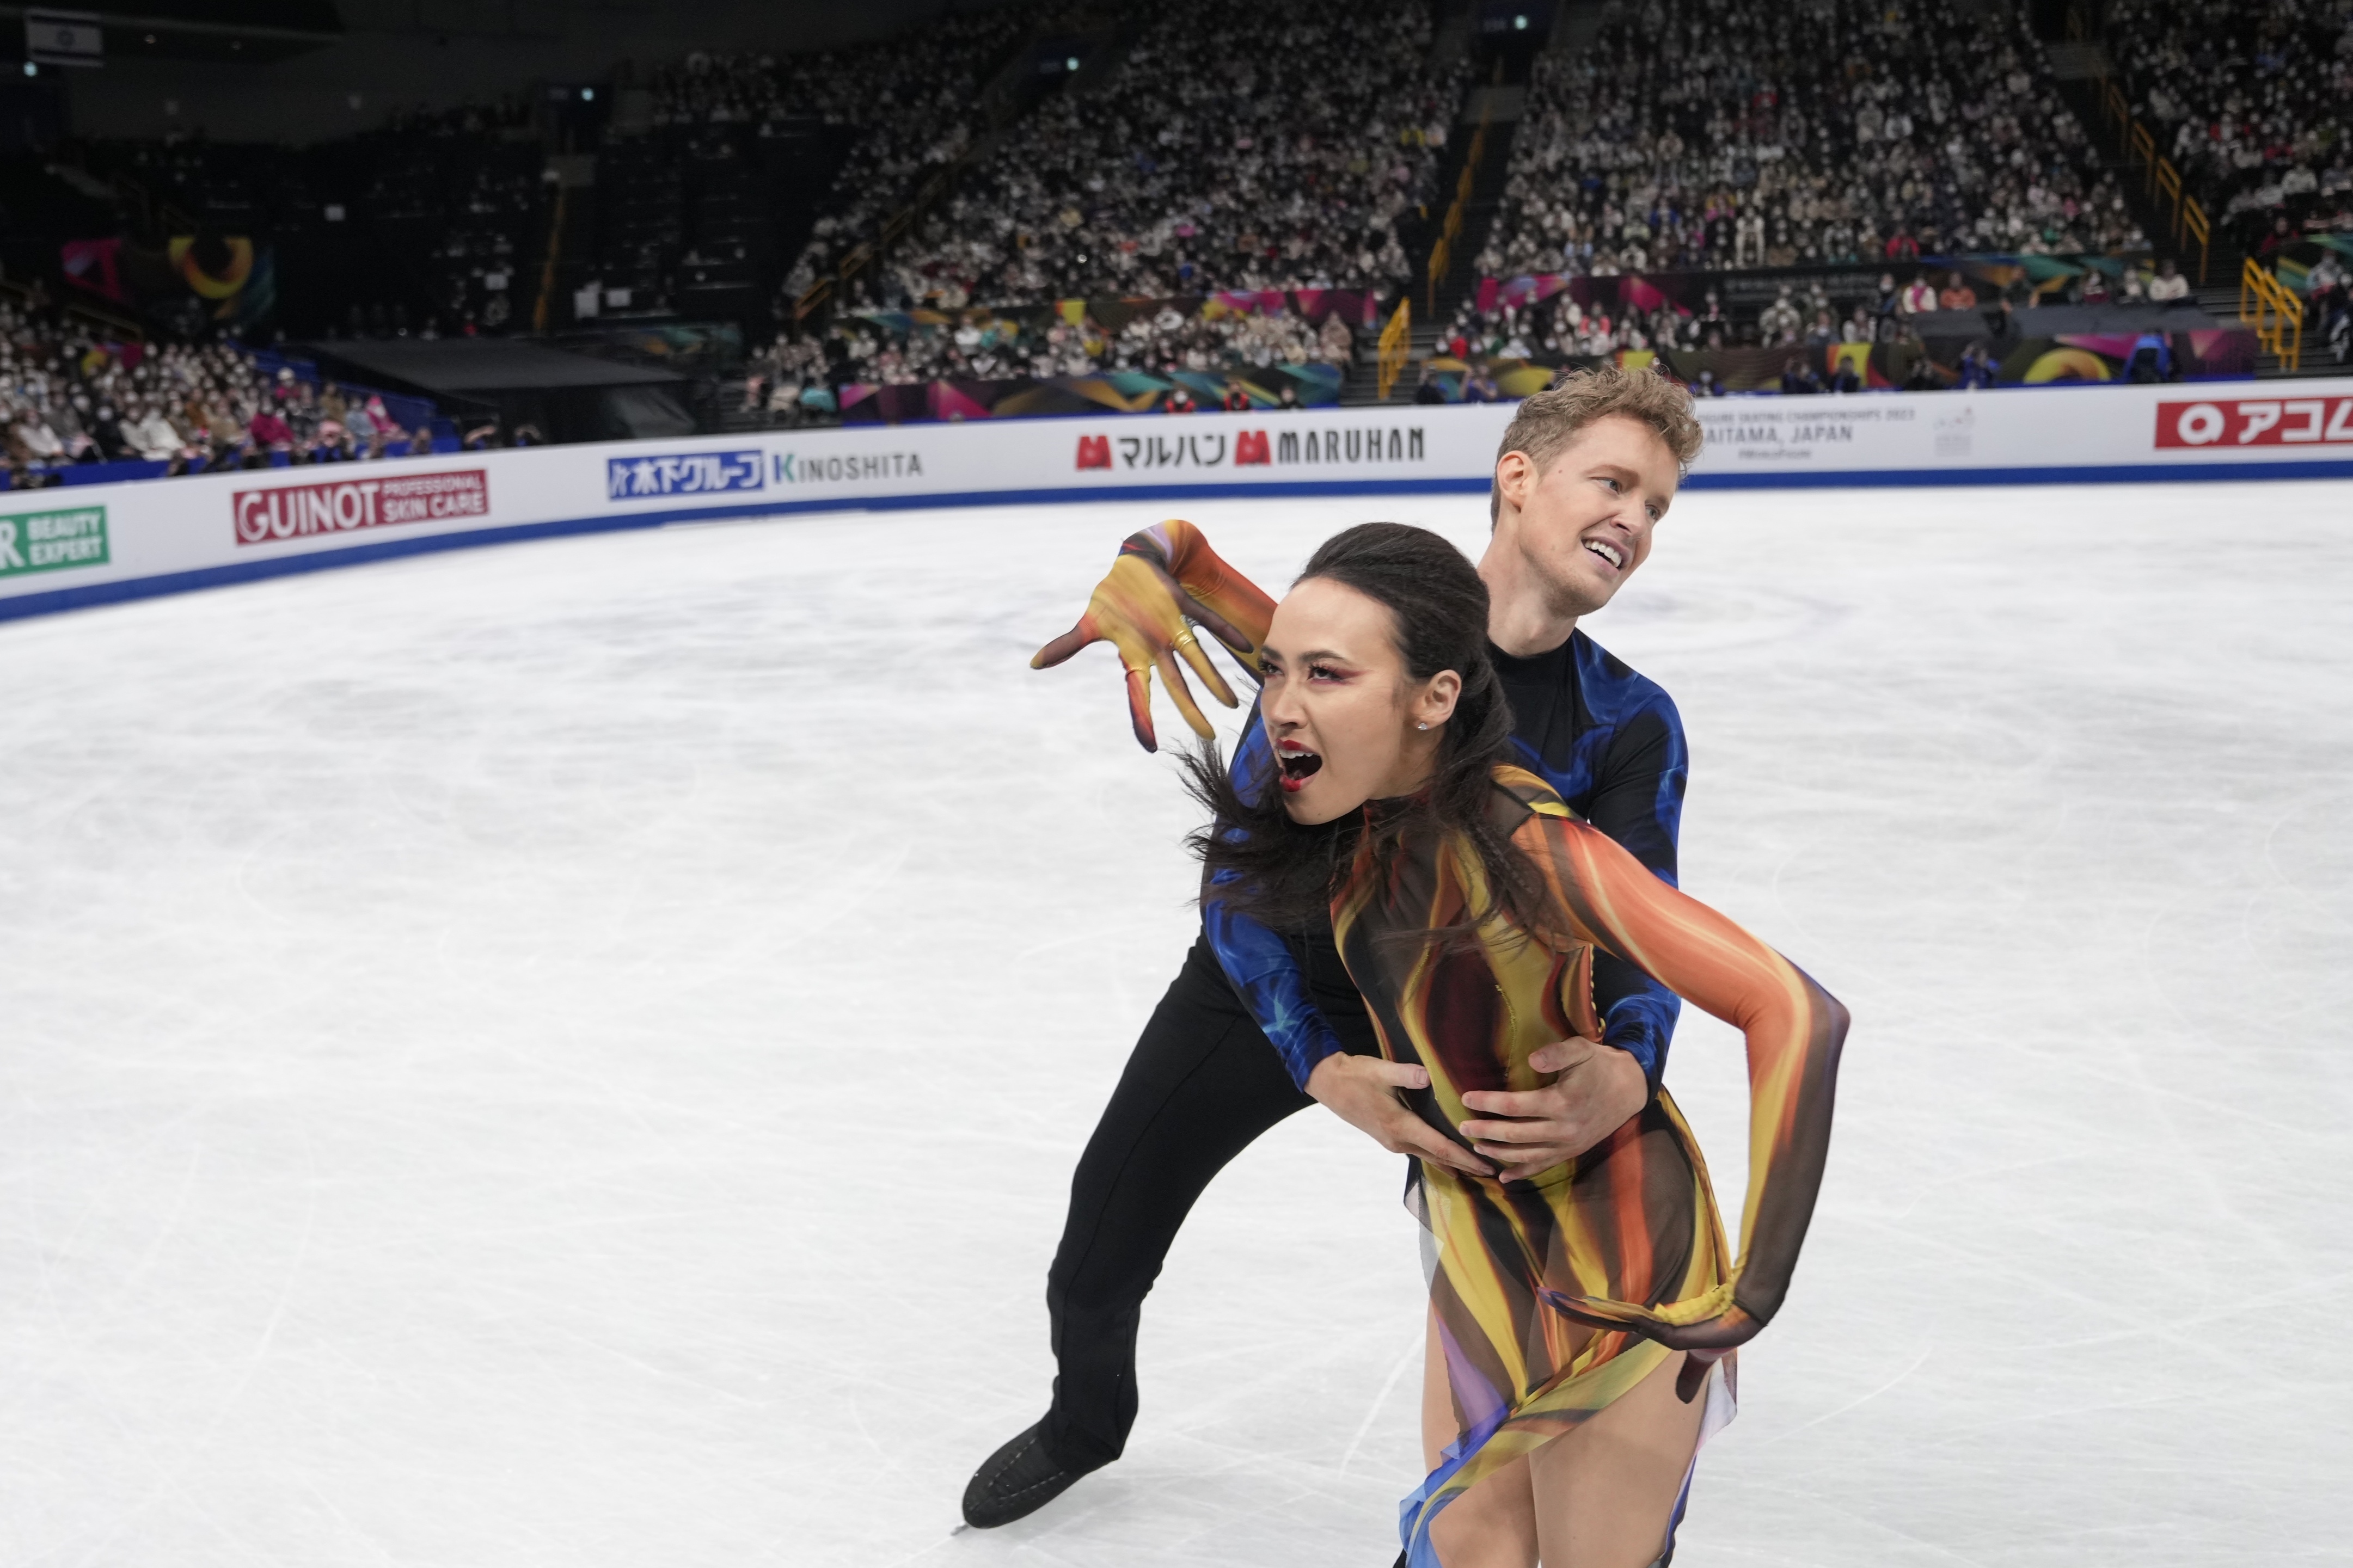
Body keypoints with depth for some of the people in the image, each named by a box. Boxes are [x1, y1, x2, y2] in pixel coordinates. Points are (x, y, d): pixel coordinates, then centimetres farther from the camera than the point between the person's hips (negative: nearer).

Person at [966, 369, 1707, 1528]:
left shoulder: (1630, 728, -16)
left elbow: (1637, 936, -26)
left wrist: (1626, 1071, -50)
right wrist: (1325, 1067, -41)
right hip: (1265, 993, 0)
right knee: (1093, 1277, 9)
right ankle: (1085, 1421, 45)